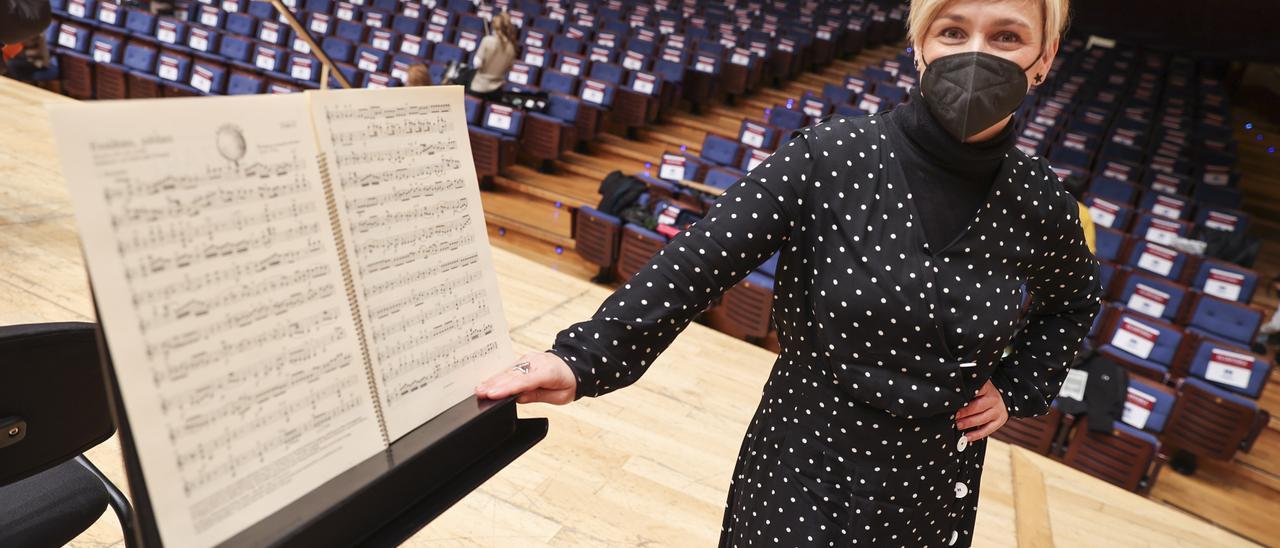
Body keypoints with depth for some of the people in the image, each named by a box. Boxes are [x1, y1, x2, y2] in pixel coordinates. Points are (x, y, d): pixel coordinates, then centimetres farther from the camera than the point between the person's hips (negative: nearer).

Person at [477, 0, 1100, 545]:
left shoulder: (1036, 201, -7)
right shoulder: (828, 159, -18)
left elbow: (1076, 296, 15)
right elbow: (695, 264, -23)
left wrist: (1019, 387, 3)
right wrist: (584, 356, -33)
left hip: (931, 497, 3)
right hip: (802, 476, -3)